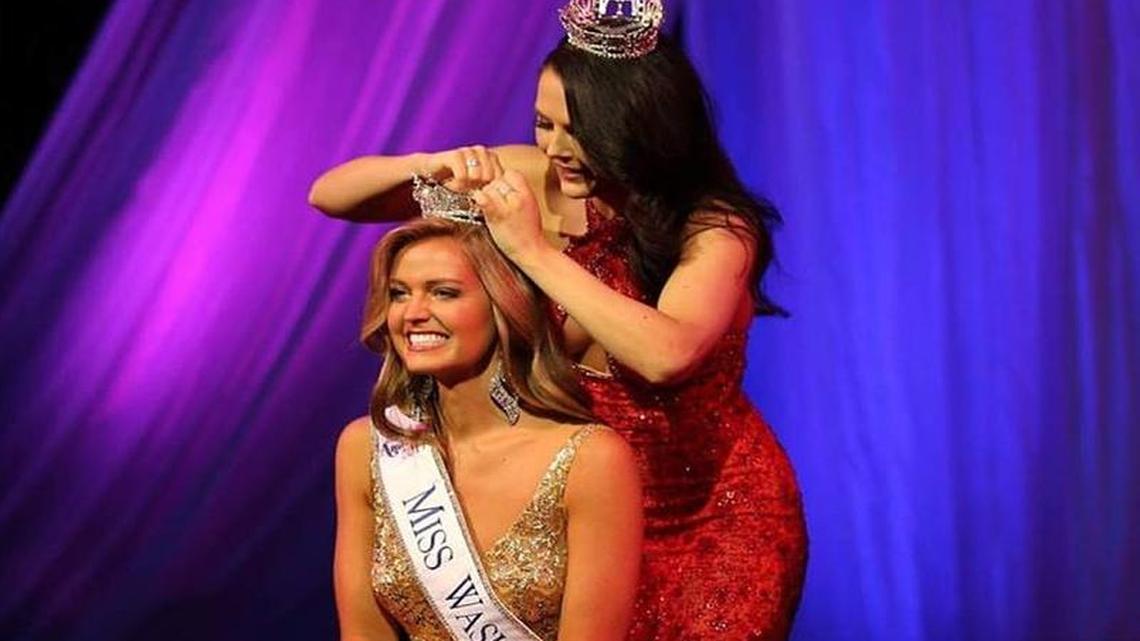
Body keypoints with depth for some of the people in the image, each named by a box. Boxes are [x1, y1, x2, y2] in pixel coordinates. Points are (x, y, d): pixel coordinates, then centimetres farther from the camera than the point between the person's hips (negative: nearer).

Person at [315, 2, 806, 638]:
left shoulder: (713, 227, -19)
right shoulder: (532, 181, -10)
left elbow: (666, 354, -41)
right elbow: (330, 195, -6)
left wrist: (535, 249, -35)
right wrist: (428, 168, -26)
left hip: (721, 514, -3)